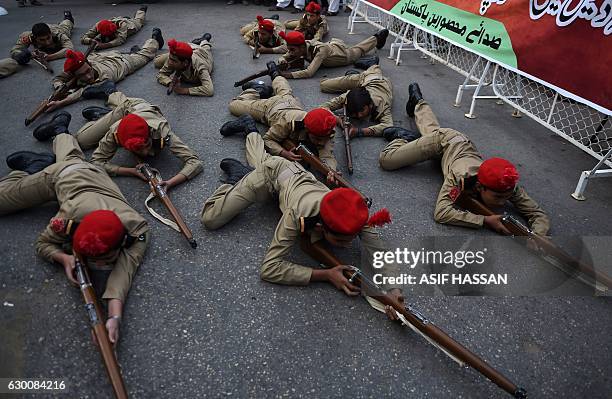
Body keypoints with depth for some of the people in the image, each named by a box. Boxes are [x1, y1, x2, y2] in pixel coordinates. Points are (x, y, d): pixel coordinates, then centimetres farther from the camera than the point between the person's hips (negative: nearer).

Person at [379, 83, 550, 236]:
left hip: (462, 143, 4)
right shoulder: (460, 177, -47)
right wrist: (485, 221, -58)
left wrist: (536, 237, -54)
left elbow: (539, 215, -31)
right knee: (386, 160, -9)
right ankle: (404, 137, 16)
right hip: (444, 140, -4)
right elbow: (441, 212, -54)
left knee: (431, 129, 35)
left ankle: (418, 102, 61)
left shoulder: (508, 187, -36)